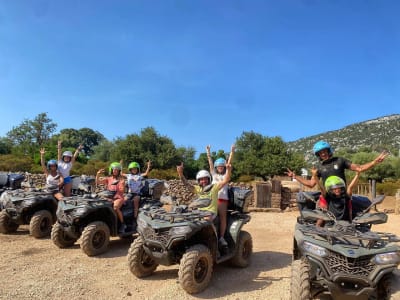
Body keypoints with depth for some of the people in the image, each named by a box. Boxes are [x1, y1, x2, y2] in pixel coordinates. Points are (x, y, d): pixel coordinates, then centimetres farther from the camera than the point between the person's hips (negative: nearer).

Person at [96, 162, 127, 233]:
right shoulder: (108, 178, 13)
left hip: (119, 198, -3)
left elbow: (122, 190, -3)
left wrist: (122, 184, -20)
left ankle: (122, 224, -19)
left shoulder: (121, 179, 6)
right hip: (109, 198, 3)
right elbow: (98, 182, 2)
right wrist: (98, 174, -11)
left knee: (115, 207, -34)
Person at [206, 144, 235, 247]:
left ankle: (222, 237, -3)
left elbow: (229, 162, 5)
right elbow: (210, 163, 10)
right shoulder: (214, 174, 17)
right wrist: (208, 152, 4)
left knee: (222, 217, -5)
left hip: (223, 198, -1)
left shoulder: (226, 174, 14)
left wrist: (232, 152, -4)